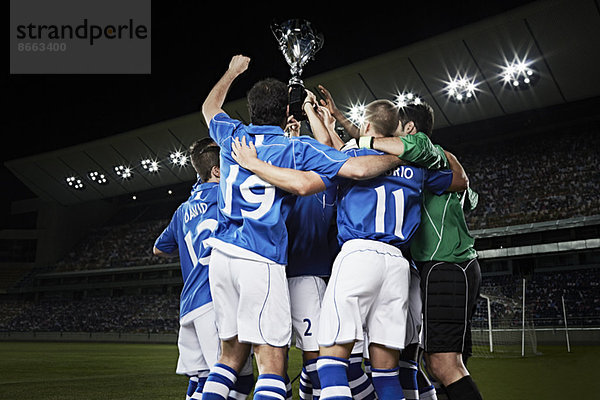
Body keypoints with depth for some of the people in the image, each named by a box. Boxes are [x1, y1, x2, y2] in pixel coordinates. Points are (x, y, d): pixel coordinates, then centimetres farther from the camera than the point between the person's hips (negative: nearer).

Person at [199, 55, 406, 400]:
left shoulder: (233, 136, 13)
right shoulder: (295, 148, 0)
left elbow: (210, 107, 37)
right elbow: (358, 169, -9)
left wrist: (233, 72, 51)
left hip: (221, 254, 6)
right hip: (261, 259, -6)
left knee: (232, 353, 15)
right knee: (272, 361, -5)